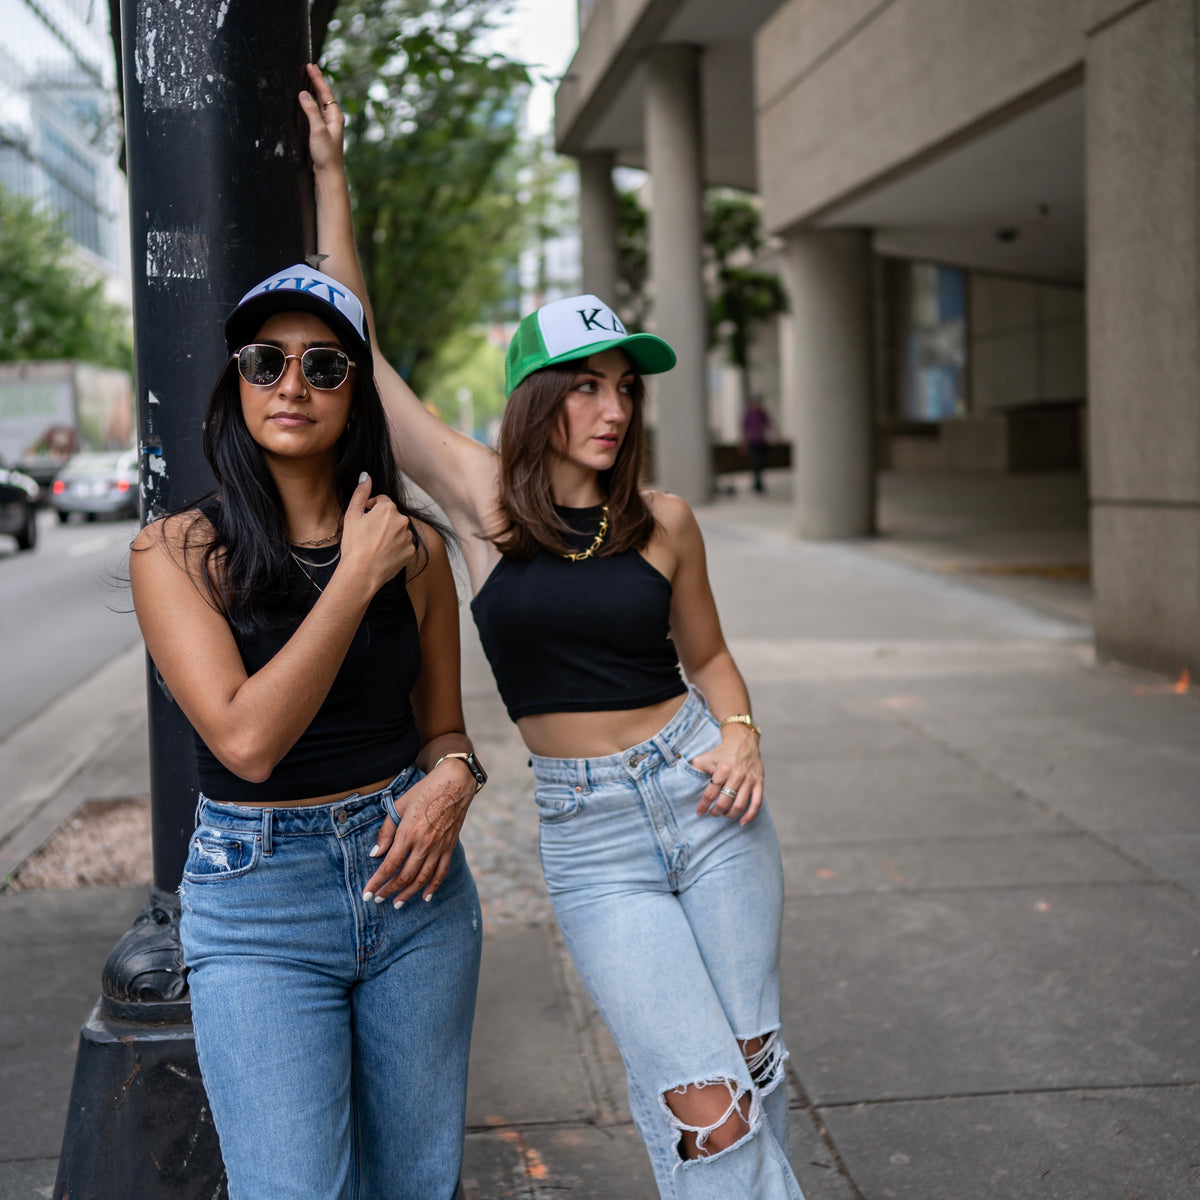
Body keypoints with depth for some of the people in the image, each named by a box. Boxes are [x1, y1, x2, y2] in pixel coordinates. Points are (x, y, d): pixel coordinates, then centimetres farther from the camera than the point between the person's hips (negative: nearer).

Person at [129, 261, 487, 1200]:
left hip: (409, 875, 3)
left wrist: (451, 780, -10)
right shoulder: (176, 551, -8)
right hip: (258, 907, -3)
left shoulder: (414, 547, 2)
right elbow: (247, 737, -20)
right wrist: (356, 578, -17)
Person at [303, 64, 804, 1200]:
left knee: (753, 1070, 9)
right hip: (587, 835, -2)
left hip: (701, 801, 2)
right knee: (703, 1106, -8)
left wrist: (741, 735, -5)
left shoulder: (662, 521, 1)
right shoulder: (483, 499, -3)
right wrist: (328, 173, 0)